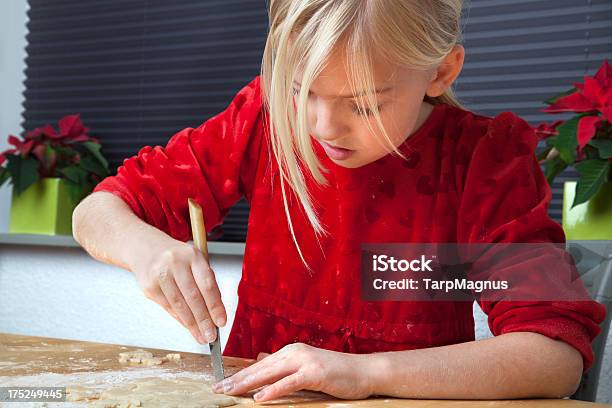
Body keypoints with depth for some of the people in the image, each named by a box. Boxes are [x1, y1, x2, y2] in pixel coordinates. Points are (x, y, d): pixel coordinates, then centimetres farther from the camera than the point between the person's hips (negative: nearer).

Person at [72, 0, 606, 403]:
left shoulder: (483, 160, -10)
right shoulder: (266, 120, -4)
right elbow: (97, 213, 2)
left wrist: (366, 371, -27)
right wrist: (143, 246, -21)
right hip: (256, 394, 2)